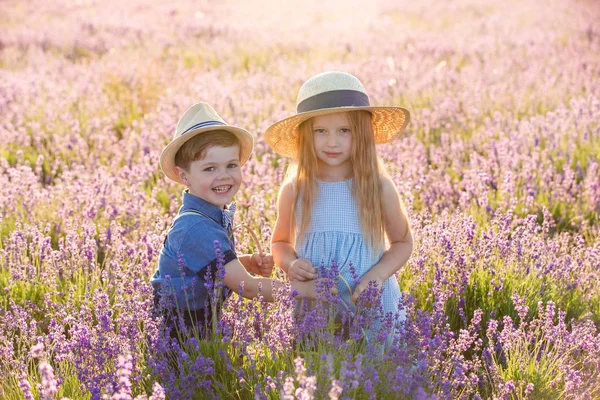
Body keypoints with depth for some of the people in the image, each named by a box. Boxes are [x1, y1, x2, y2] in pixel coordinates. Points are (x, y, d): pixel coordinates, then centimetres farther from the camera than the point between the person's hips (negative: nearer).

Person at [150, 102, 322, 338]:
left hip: (201, 328, 8)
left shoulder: (217, 216, 0)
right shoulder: (197, 227, -26)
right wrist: (312, 290, -21)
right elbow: (248, 288, -26)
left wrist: (249, 263, -2)